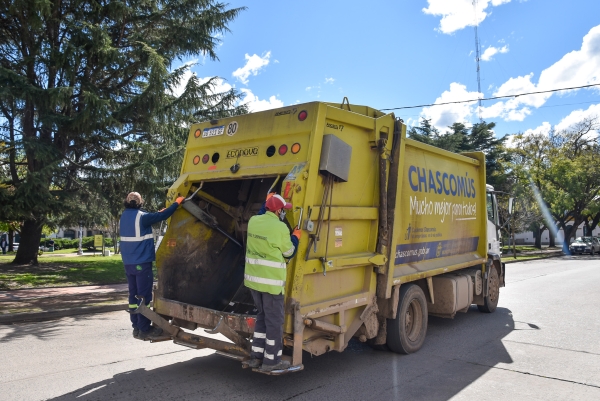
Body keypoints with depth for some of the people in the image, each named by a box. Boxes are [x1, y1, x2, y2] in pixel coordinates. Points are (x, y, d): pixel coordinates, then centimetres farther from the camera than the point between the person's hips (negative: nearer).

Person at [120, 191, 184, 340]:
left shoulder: (124, 217, 12)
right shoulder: (140, 216, -14)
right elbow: (162, 216, -12)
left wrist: (157, 213, 20)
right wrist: (177, 203, -1)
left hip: (128, 262, 8)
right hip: (142, 262, -8)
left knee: (134, 294, 11)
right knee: (144, 295, -4)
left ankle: (136, 327, 16)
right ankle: (144, 330, -1)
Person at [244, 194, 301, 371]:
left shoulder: (253, 221, 2)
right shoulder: (280, 227, -16)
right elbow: (289, 252, -4)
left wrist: (267, 202, 32)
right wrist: (295, 237, 11)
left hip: (253, 278, 7)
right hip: (271, 281, -7)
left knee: (263, 316, 21)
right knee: (274, 320, 6)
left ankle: (256, 356, 25)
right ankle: (271, 360, 15)